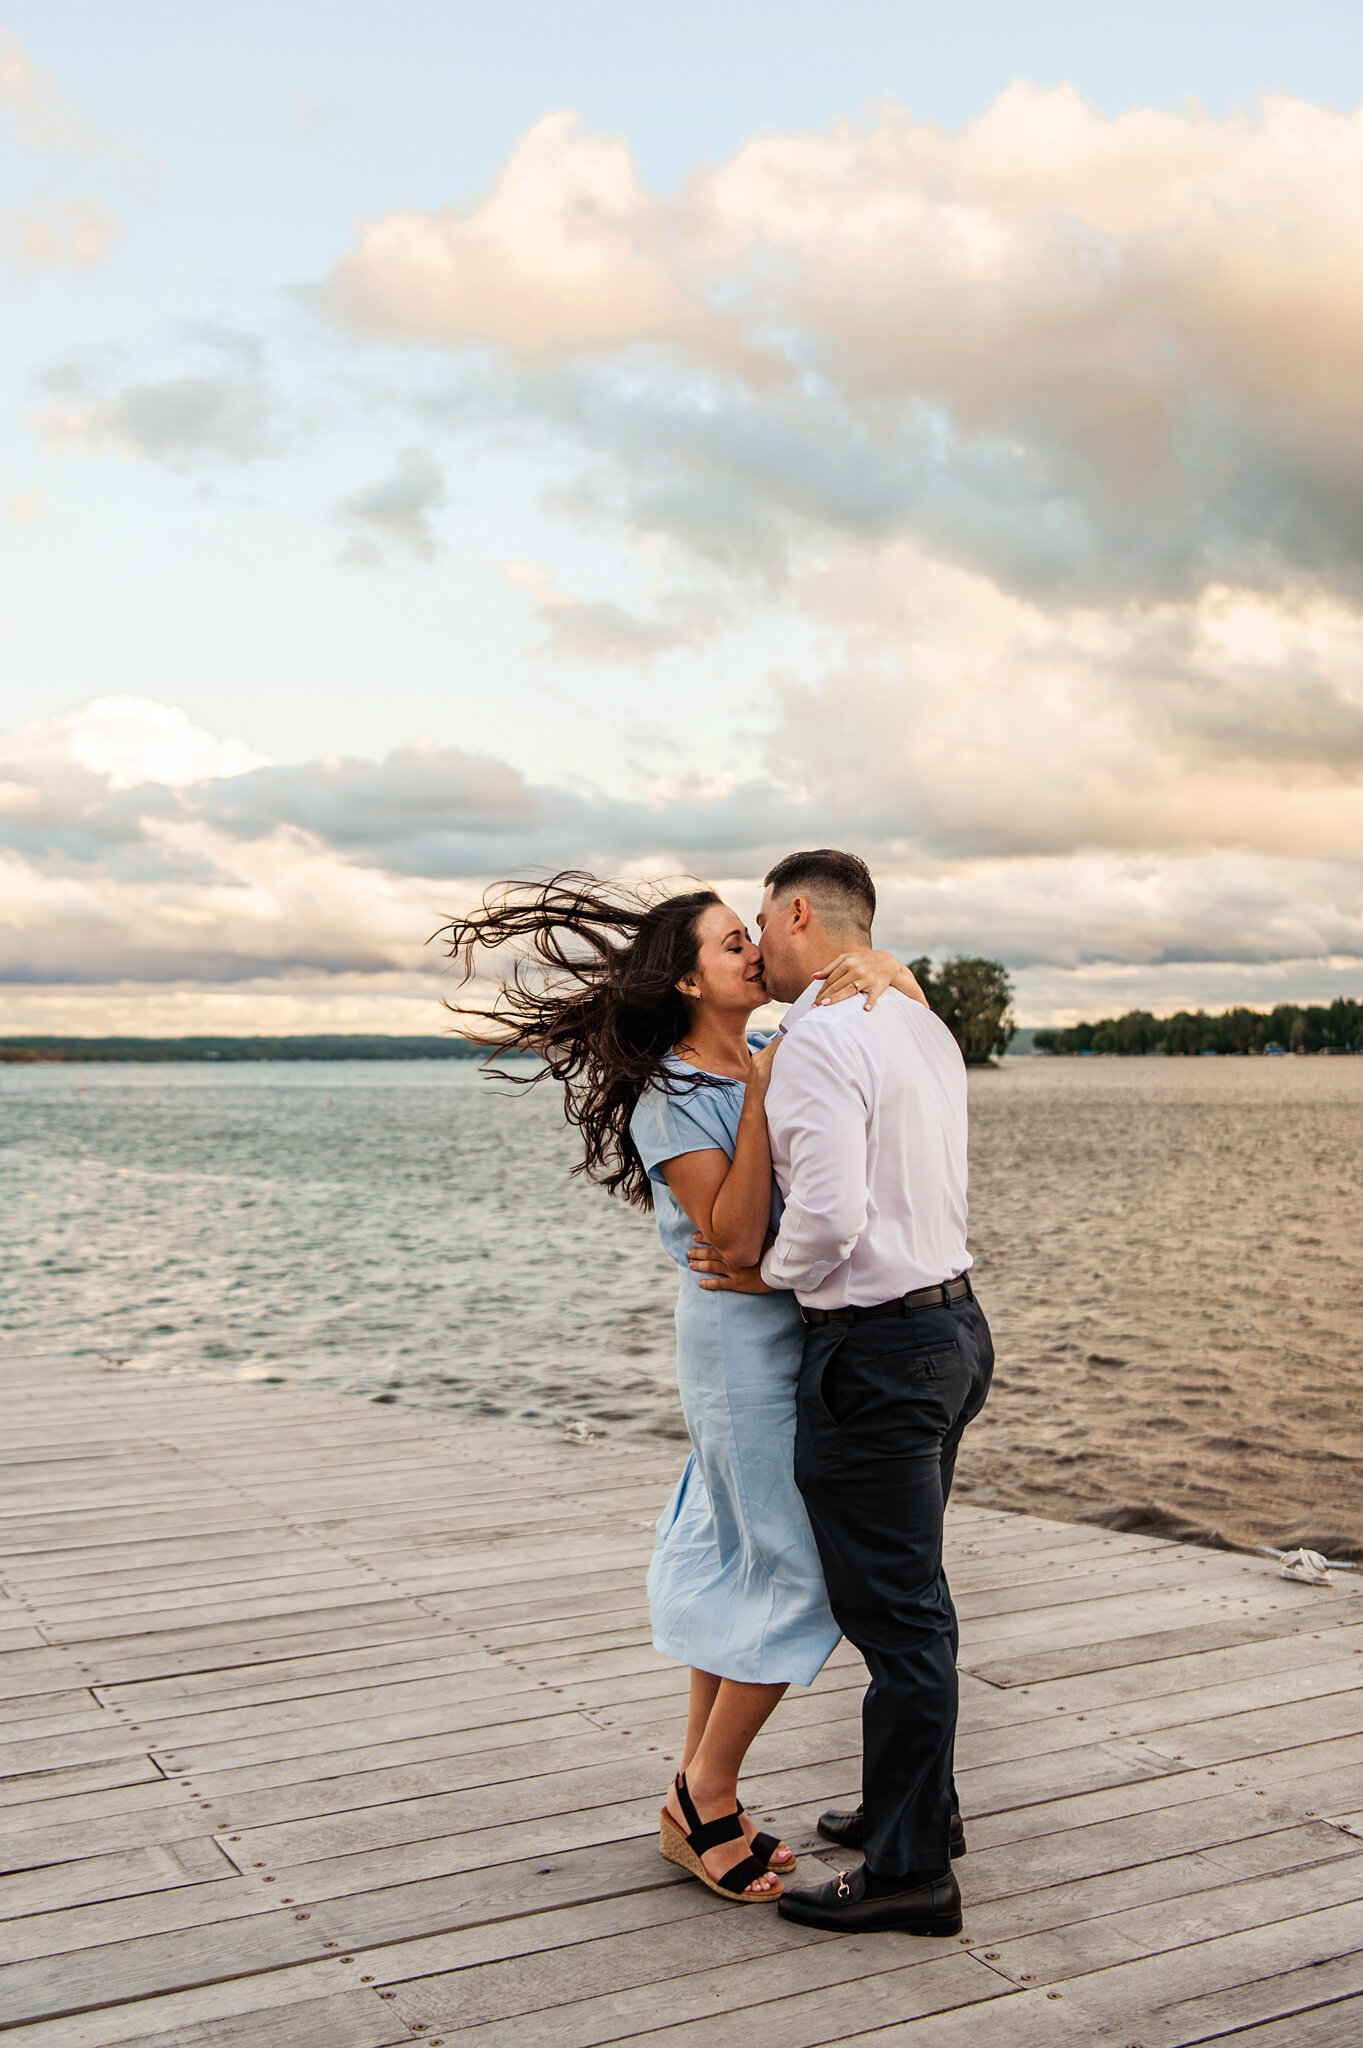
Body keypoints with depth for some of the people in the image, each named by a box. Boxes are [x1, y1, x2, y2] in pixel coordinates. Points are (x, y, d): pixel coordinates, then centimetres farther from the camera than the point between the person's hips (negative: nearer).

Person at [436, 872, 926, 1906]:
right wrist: (763, 1096, -22)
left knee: (738, 1564, 13)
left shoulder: (776, 1058, 8)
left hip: (796, 1329, 8)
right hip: (743, 1333, -8)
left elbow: (914, 1008, 12)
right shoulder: (672, 1098, -13)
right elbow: (736, 1237, -23)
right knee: (803, 1575, -5)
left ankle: (700, 1795, 24)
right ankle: (704, 1802, 11)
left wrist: (880, 968, -11)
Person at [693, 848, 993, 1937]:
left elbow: (831, 1218, -28)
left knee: (893, 1607, 0)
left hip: (876, 1347, -10)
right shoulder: (924, 1024, 12)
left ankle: (910, 1870, 12)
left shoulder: (818, 1039, -18)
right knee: (910, 1591, 22)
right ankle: (921, 1801, 38)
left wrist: (769, 1270, -9)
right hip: (953, 1318, 10)